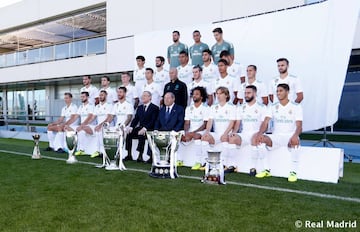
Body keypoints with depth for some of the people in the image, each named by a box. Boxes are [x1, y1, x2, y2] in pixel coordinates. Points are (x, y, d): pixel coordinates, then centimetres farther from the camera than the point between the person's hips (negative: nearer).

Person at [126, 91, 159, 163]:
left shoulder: (155, 108, -2)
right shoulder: (140, 107, 19)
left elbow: (153, 122, -12)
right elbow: (136, 119, 12)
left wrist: (145, 128, -25)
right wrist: (131, 127, -6)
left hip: (149, 130, -6)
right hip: (140, 128, 6)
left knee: (141, 135, -34)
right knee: (128, 133, -17)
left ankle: (140, 155, -27)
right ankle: (129, 154, -11)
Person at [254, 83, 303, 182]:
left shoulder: (296, 106, -2)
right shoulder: (273, 107, 7)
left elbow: (299, 126, -12)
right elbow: (265, 123, -4)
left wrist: (295, 135, -35)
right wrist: (260, 133, -25)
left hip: (290, 136, -3)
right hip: (276, 136, 3)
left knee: (294, 142, -38)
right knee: (261, 139, -25)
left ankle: (293, 172, -24)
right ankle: (267, 170, -14)